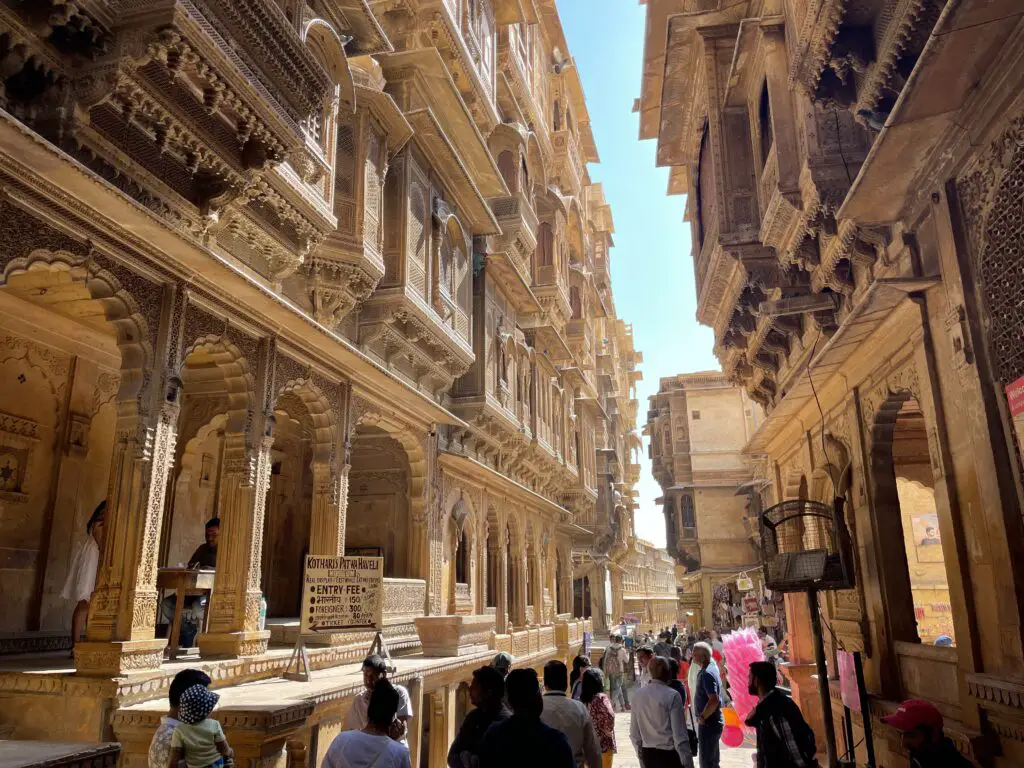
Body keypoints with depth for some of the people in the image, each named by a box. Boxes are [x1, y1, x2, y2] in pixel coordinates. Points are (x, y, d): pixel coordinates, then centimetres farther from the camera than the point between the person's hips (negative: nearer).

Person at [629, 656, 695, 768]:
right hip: (668, 755, -5)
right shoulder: (672, 696, -14)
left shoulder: (637, 695, 1)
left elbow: (634, 733, 7)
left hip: (647, 755, 5)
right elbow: (680, 735, -14)